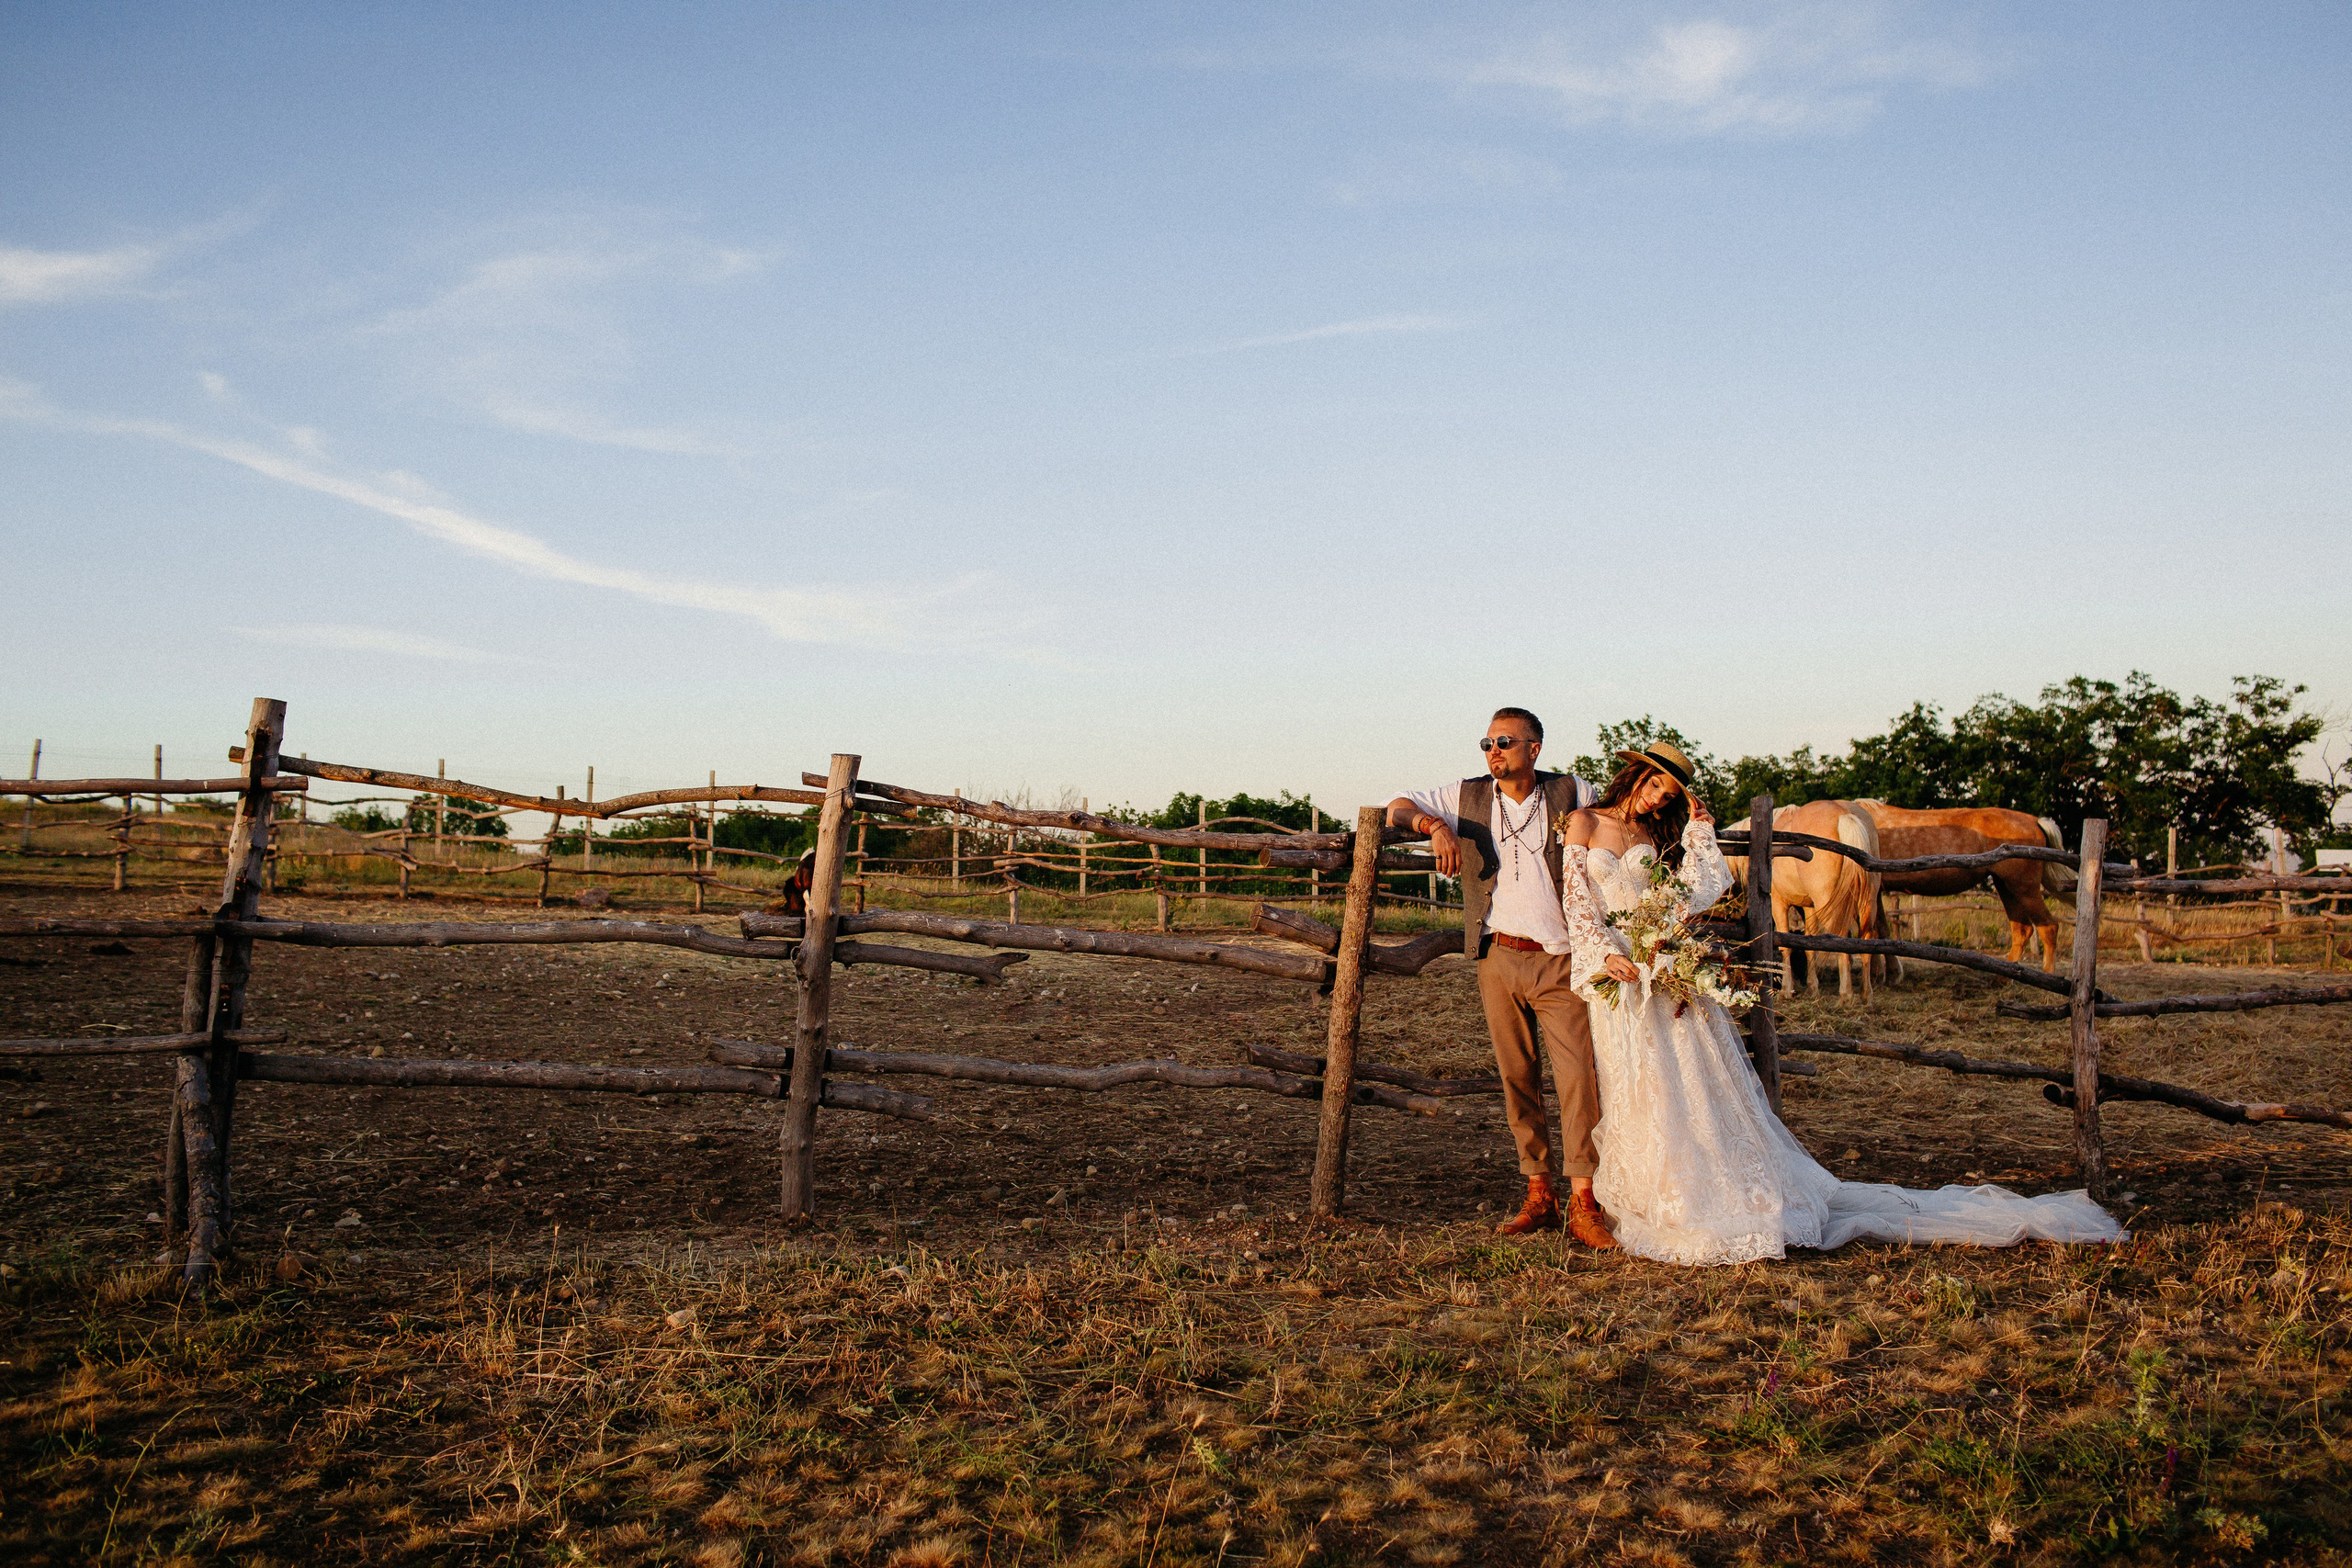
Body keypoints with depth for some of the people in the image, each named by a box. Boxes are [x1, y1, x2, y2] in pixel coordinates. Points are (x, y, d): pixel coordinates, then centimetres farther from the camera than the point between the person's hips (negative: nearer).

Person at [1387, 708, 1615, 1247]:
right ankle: (1539, 1196, 16)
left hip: (1561, 962, -2)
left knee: (1579, 1075, -9)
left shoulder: (1572, 794, 6)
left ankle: (1583, 1205, -5)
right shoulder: (1467, 797, 10)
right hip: (1499, 959, 2)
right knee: (1518, 1079, 6)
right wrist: (1433, 825, -11)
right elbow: (1397, 808, 9)